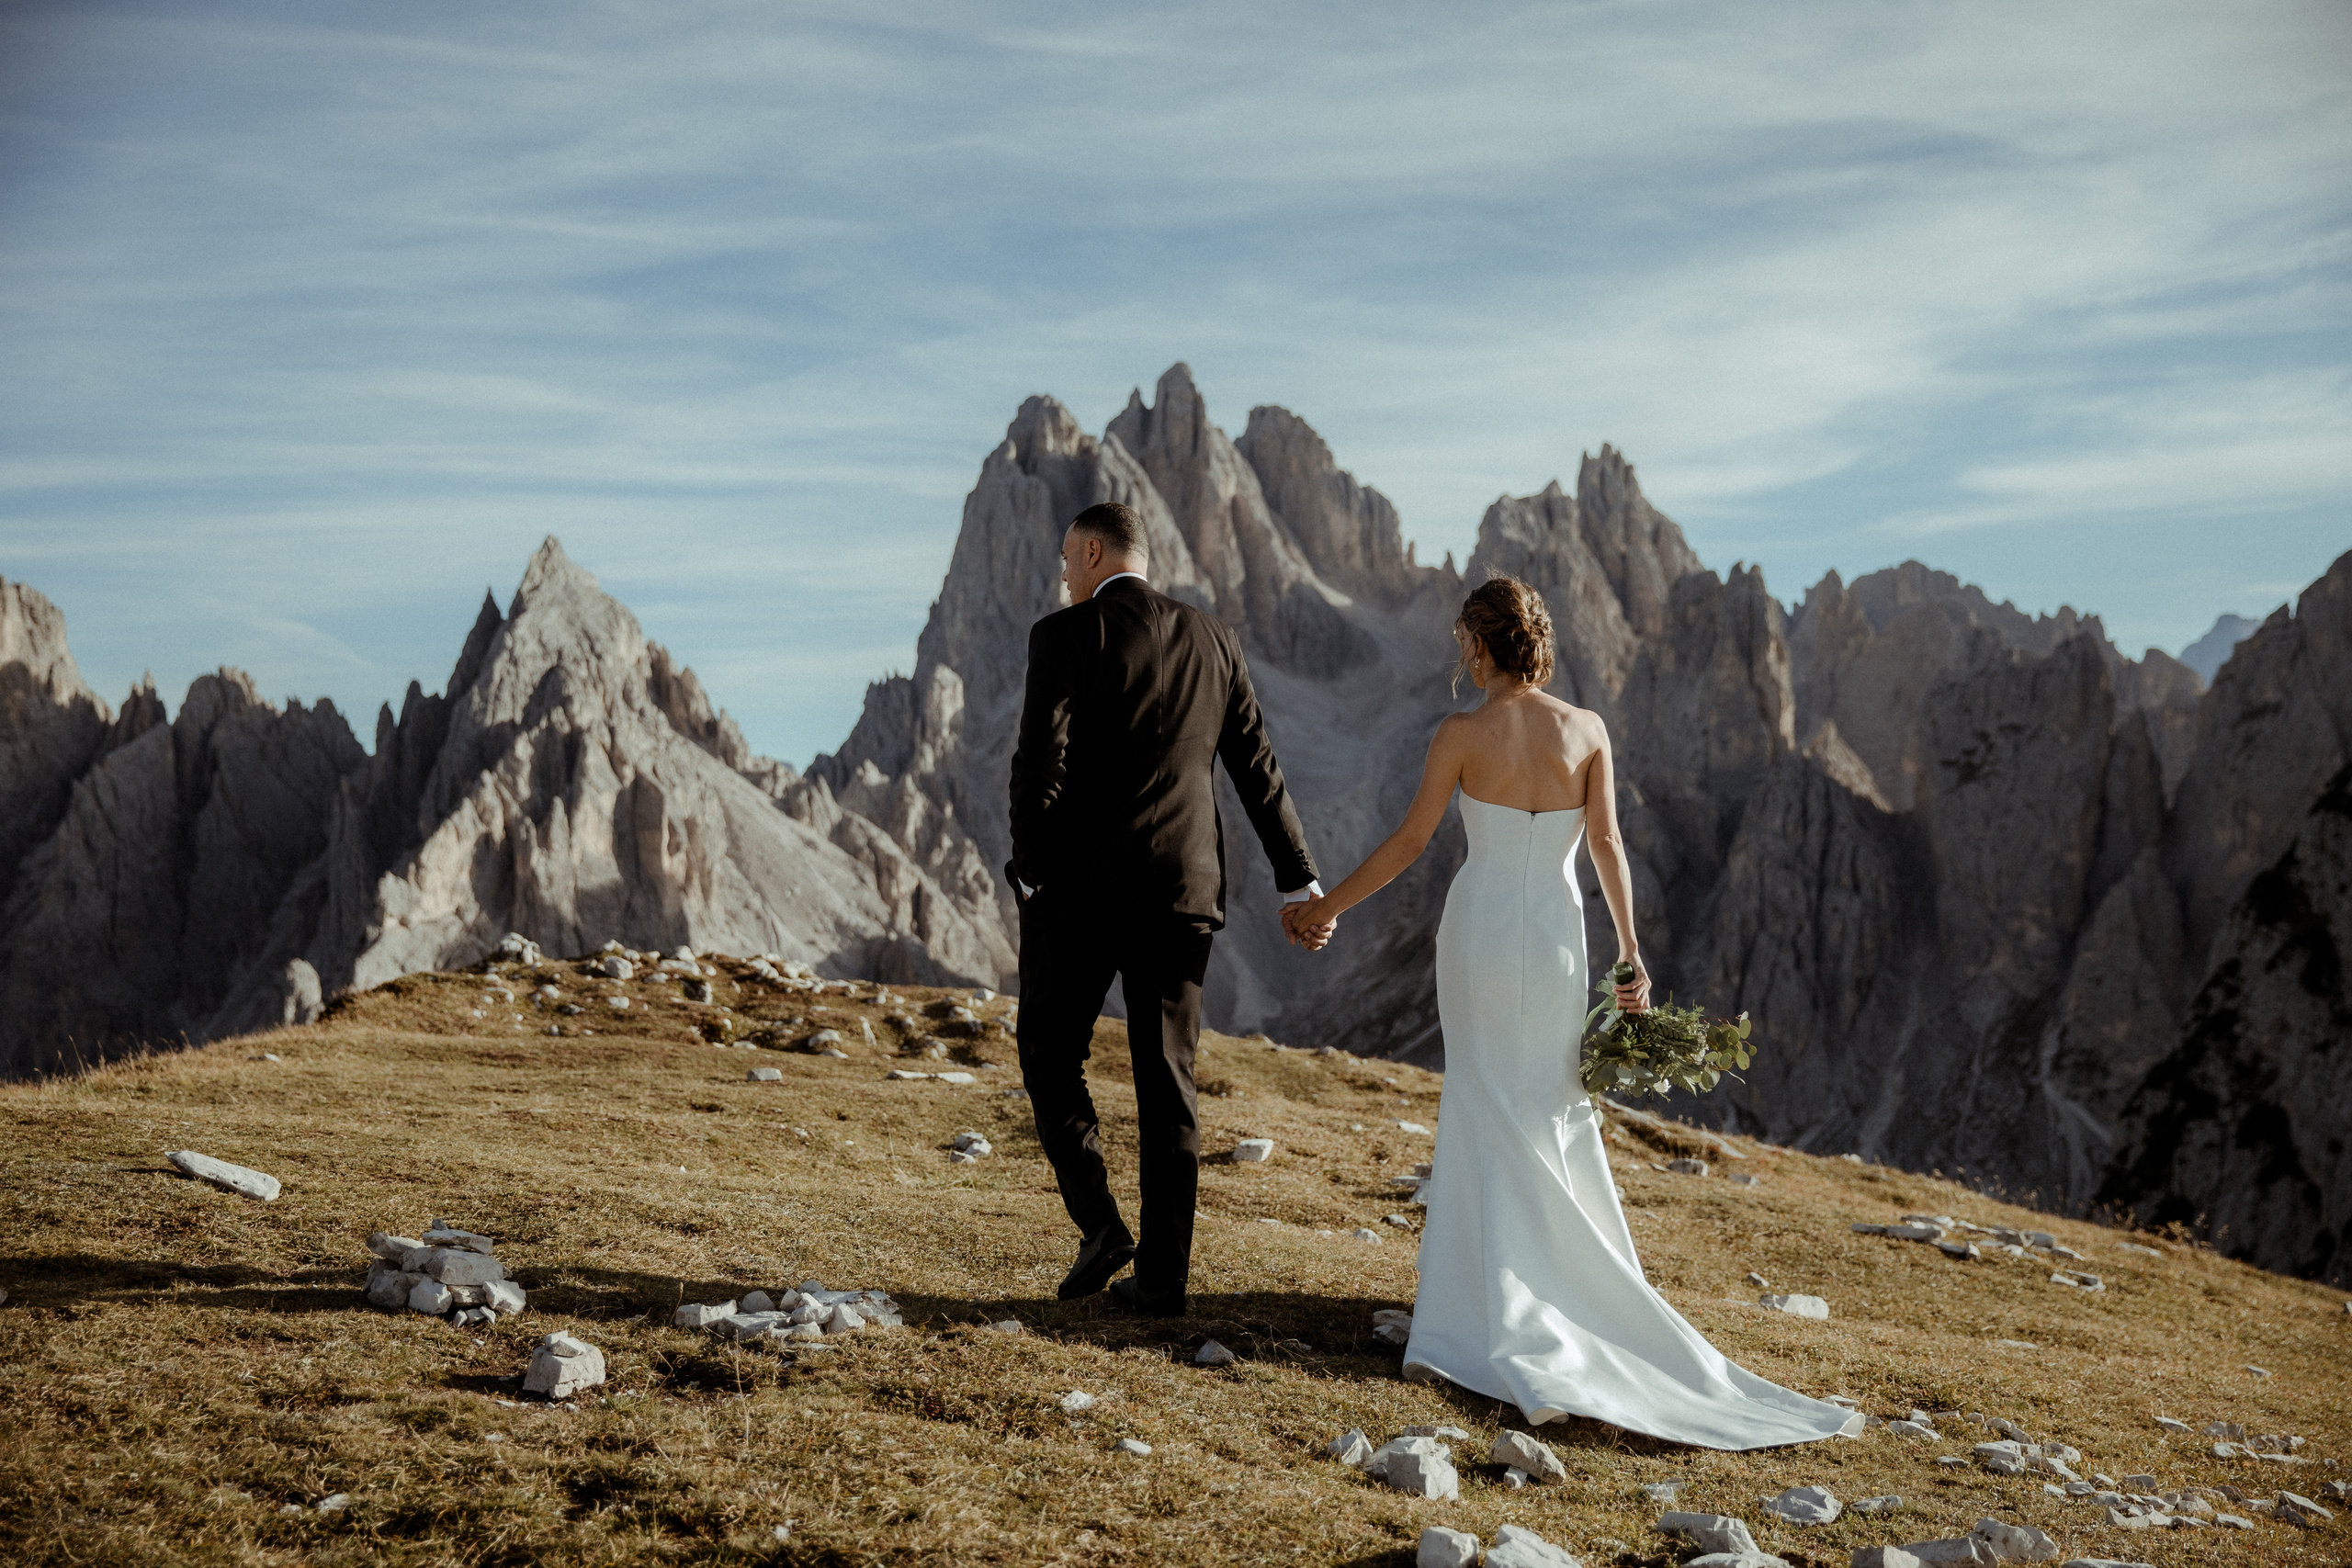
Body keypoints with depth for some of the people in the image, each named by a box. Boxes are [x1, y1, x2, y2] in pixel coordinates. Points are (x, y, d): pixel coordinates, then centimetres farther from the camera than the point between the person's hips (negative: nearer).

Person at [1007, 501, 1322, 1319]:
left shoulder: (1065, 636, -6)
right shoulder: (1214, 639, 9)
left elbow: (1040, 763, -14)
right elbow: (1257, 767, 11)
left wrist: (1030, 871, -1)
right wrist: (1300, 880, 15)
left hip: (1079, 884, -4)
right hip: (1181, 887, 4)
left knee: (1052, 1051, 13)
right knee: (1167, 1080, 8)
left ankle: (1099, 1223, -1)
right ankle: (1162, 1274, 10)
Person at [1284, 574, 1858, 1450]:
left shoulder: (1462, 734, -9)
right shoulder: (1587, 730, -1)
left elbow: (1411, 842, -7)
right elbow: (1607, 843, -4)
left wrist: (1330, 905, 3)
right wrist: (1630, 949, 0)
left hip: (1480, 925, -2)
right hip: (1557, 929, 3)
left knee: (1487, 1105, 5)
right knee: (1554, 1106, 15)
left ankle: (1494, 1312, 3)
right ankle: (1574, 1290, 23)